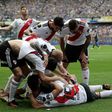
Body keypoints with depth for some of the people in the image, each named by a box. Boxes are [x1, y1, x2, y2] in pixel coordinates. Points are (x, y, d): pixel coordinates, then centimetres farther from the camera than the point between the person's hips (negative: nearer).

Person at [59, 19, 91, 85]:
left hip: (82, 45, -1)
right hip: (70, 45, 1)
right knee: (64, 65, -2)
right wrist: (64, 53, -7)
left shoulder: (84, 26, -31)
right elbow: (62, 39, -9)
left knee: (84, 65, -12)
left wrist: (83, 52, -16)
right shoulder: (65, 28, -29)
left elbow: (88, 38, -14)